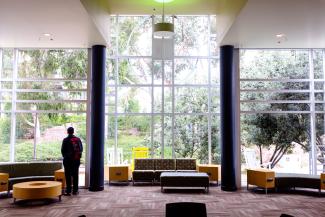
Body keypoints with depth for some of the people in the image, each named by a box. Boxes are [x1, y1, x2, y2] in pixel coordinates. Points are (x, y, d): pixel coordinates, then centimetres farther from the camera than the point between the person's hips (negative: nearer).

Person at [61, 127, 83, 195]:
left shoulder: (65, 140, -9)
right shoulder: (78, 139, 2)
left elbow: (63, 150, -5)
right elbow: (81, 149, 5)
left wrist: (65, 156, 12)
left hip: (68, 160, -3)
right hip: (76, 159, 3)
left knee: (68, 176, 2)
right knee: (75, 175, 10)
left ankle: (68, 191, 1)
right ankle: (75, 190, 14)